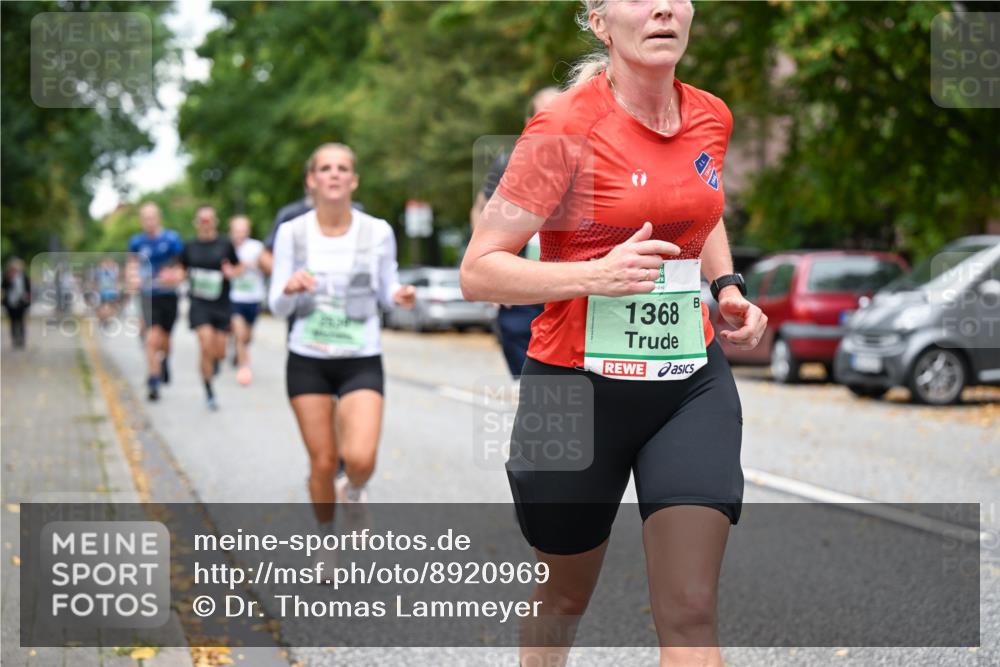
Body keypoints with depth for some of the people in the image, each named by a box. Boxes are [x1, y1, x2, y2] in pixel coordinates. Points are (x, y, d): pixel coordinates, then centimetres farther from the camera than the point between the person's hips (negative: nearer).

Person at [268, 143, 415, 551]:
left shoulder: (377, 232, -4)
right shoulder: (292, 233, -3)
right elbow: (277, 306, 0)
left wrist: (400, 296, -15)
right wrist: (289, 288, -23)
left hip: (361, 361, -1)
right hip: (308, 361, 1)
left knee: (360, 458, -18)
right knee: (322, 461, 3)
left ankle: (354, 490, 19)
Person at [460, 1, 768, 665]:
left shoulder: (712, 117, 3)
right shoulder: (565, 128, -14)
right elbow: (478, 270, -14)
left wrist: (728, 287, 7)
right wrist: (596, 274, -28)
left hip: (693, 385, 3)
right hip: (577, 386, -3)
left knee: (691, 610, -7)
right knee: (565, 597, 17)